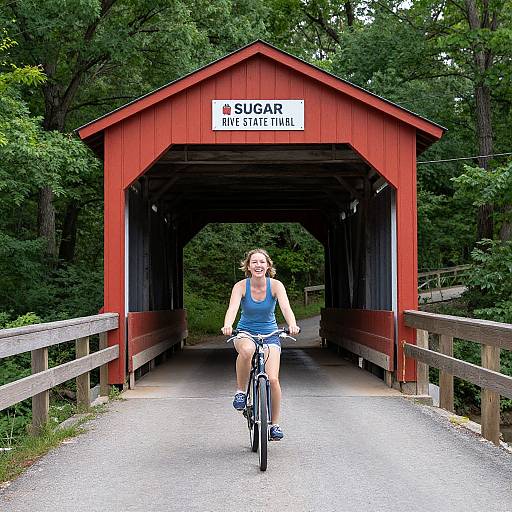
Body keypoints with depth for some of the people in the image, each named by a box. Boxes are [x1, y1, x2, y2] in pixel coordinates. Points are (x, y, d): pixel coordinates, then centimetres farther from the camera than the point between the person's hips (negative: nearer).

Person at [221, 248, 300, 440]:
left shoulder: (275, 285, -12)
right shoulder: (241, 286, -13)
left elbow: (285, 307, -27)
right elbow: (232, 308, -28)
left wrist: (292, 324, -48)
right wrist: (227, 325, -49)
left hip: (269, 334, 1)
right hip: (245, 333, -1)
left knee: (273, 379, -14)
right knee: (247, 350, -39)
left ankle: (275, 423, 6)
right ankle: (240, 391, -17)